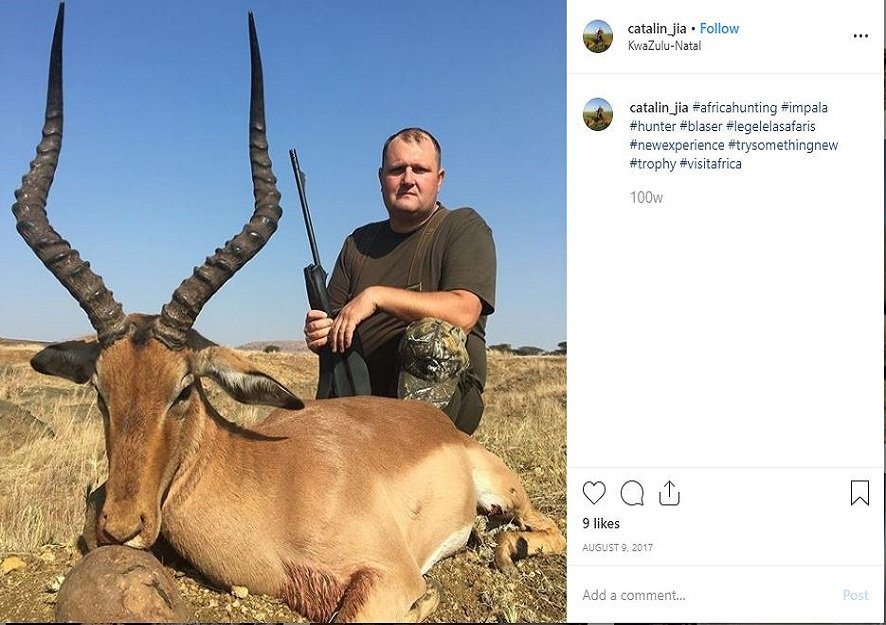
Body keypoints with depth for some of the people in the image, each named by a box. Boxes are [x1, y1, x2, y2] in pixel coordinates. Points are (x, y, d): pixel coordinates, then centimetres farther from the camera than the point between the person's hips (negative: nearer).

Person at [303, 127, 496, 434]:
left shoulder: (464, 227, 1)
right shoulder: (359, 243, 17)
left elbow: (463, 312, -17)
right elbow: (334, 326, 16)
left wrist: (376, 296, -19)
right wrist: (318, 334, -9)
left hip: (447, 396, -4)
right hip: (365, 400, 5)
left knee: (430, 336, -34)